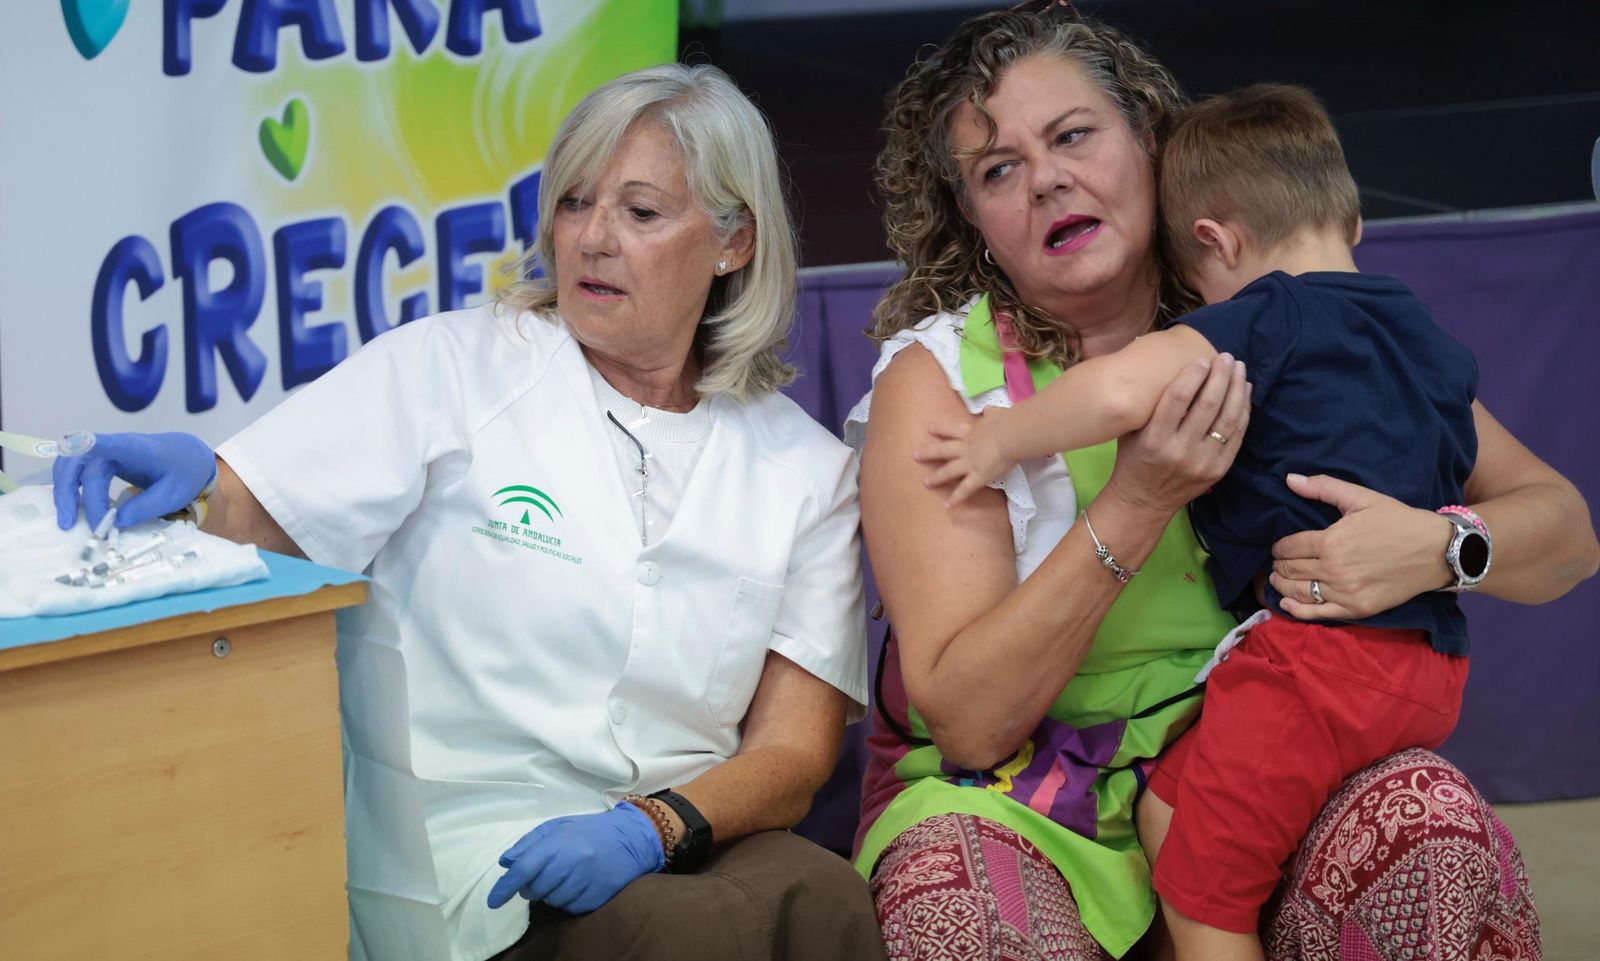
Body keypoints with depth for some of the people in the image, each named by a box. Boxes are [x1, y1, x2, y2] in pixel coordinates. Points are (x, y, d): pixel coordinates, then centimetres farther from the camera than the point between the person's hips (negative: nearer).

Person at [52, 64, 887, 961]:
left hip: (687, 846, 2)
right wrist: (189, 477, -26)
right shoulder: (451, 370, 4)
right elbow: (239, 517, -3)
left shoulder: (805, 466, 11)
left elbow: (795, 752, 4)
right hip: (461, 847, -2)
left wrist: (653, 826, -15)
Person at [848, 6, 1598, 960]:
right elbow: (967, 721, -15)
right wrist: (1136, 507, -25)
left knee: (1433, 821, -28)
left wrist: (1435, 544, -22)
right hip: (1007, 799, -2)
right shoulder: (937, 379, -7)